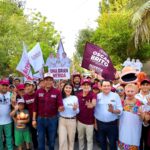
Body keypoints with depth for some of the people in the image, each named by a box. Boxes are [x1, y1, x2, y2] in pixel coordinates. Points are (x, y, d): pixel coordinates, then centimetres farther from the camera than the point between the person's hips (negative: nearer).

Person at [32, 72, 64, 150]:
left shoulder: (57, 92, -6)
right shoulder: (38, 92, -1)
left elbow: (60, 104, -13)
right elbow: (35, 106, 2)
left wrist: (61, 108, -37)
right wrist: (34, 119, 2)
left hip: (52, 119, -1)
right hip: (40, 119, 1)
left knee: (52, 140, 13)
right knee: (40, 140, 11)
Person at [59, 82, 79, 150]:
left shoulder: (75, 98, -4)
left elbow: (77, 111, -1)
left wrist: (75, 109, -21)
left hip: (72, 121, 0)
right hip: (62, 120, 0)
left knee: (71, 139, 14)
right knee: (62, 140, -1)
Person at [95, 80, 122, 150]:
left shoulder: (115, 96, -5)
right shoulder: (98, 96, 0)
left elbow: (120, 110, -9)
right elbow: (95, 110, 5)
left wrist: (113, 111, -29)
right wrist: (95, 122, 6)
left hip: (112, 124, -2)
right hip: (100, 123, 2)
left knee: (113, 143, 9)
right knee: (102, 142, 18)